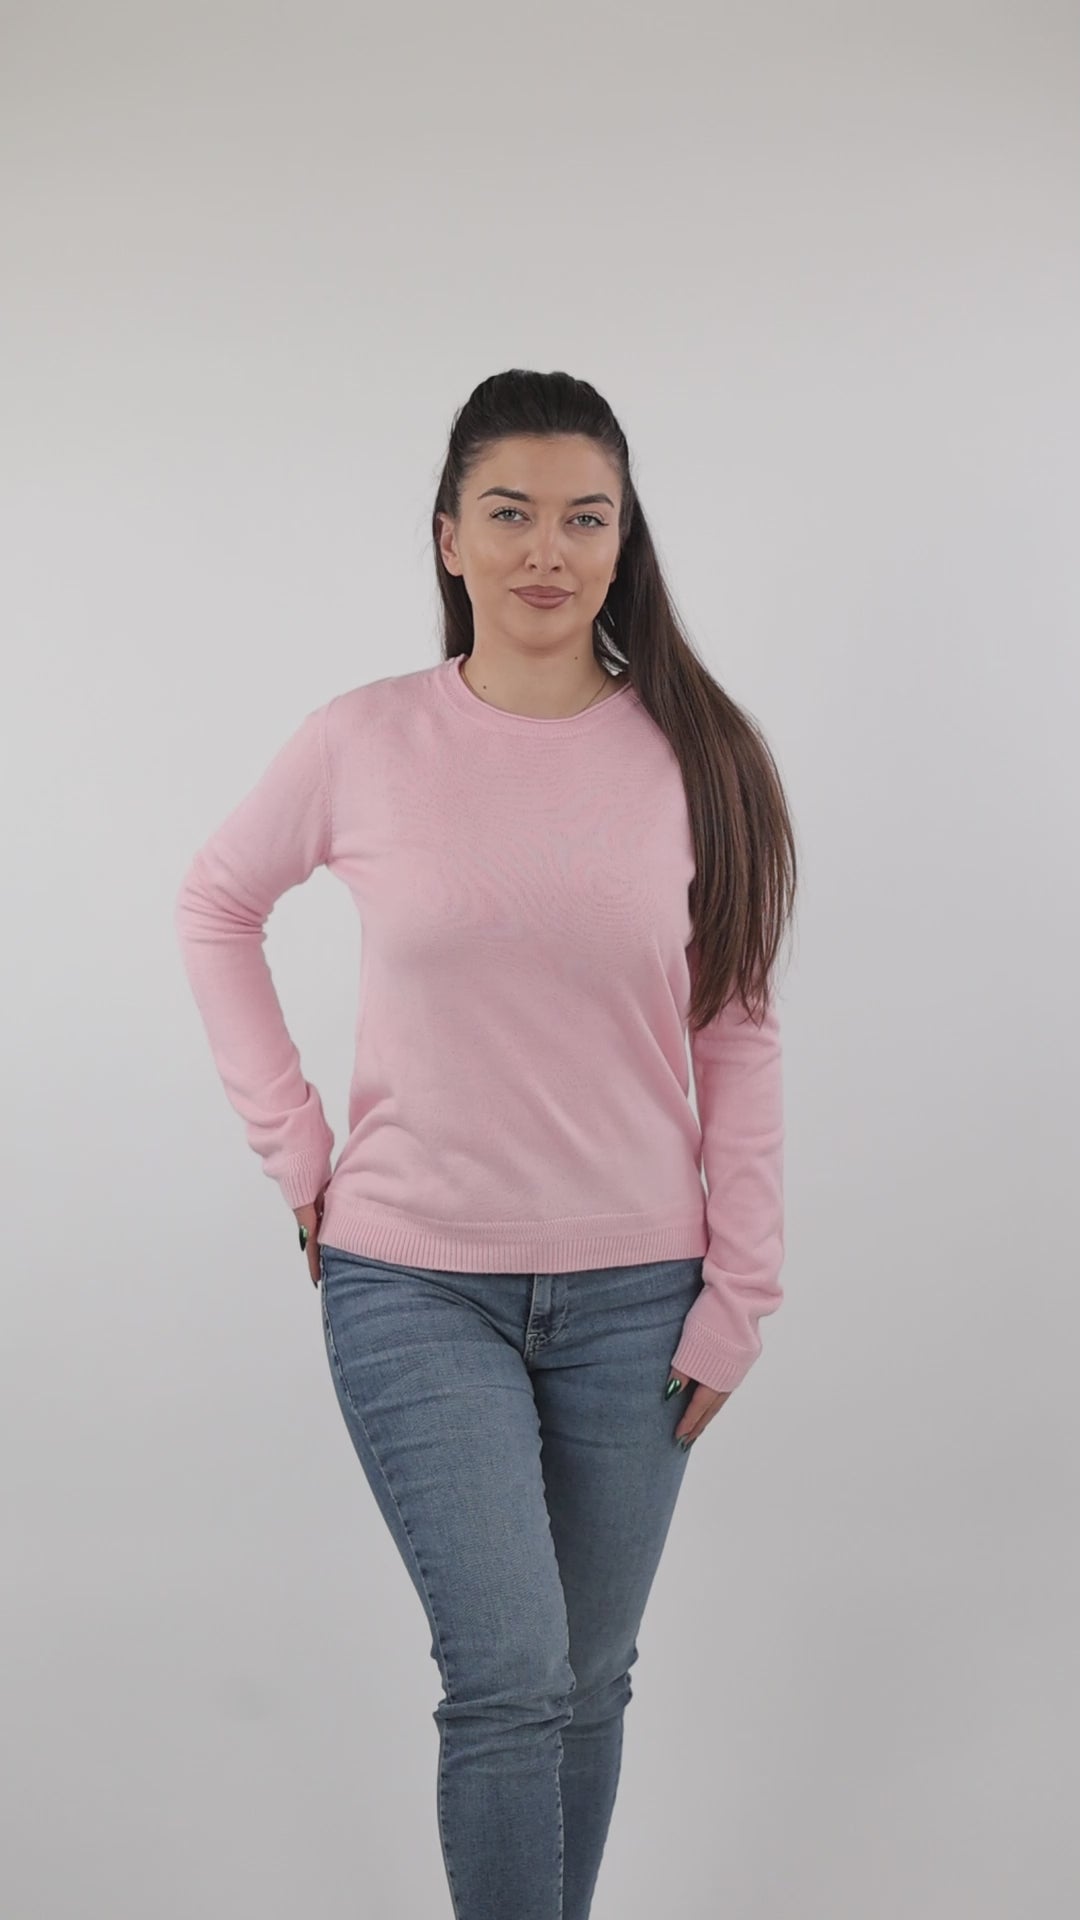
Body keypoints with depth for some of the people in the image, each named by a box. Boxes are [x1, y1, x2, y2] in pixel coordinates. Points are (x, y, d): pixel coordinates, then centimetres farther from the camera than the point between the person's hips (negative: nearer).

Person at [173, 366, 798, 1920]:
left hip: (633, 1293, 2)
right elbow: (216, 910, 11)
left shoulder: (695, 756, -3)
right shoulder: (363, 744, -5)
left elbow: (738, 1036, 1)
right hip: (415, 1283, -1)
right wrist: (294, 1146, 4)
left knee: (590, 1679, 13)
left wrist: (740, 1291, 0)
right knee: (510, 1672, -9)